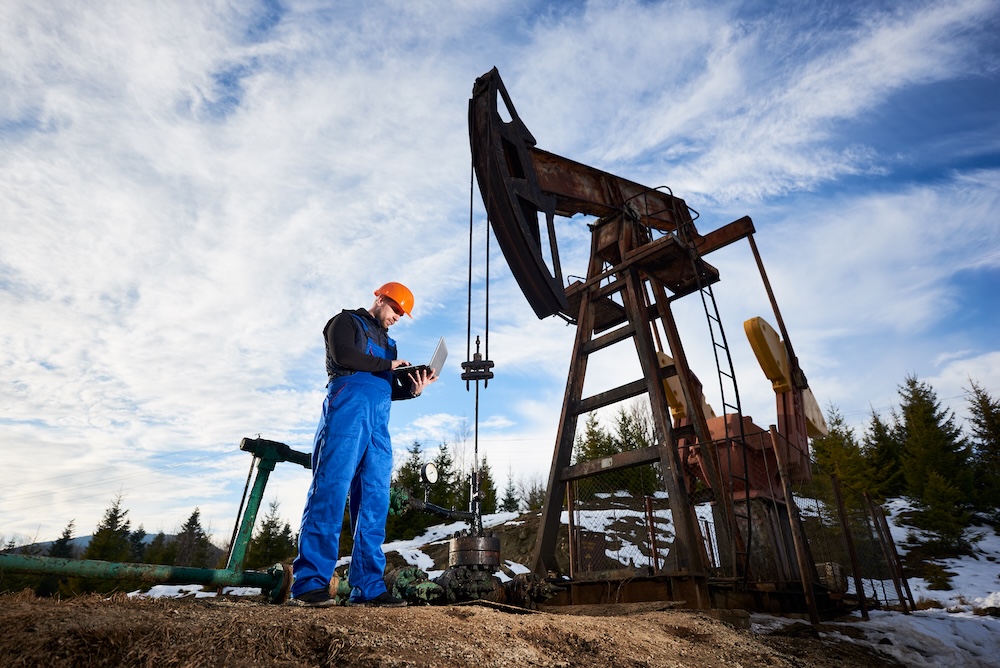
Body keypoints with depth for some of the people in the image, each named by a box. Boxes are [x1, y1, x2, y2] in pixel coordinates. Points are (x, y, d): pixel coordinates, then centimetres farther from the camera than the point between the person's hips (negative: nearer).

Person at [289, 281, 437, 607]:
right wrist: (388, 365, 0)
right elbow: (343, 356, -8)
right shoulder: (346, 321, 12)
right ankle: (309, 583, -12)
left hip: (378, 422, 7)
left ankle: (368, 587, -1)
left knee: (375, 501, -1)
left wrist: (412, 389, 5)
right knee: (331, 490, -14)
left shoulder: (386, 342, 31)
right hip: (348, 408, -7)